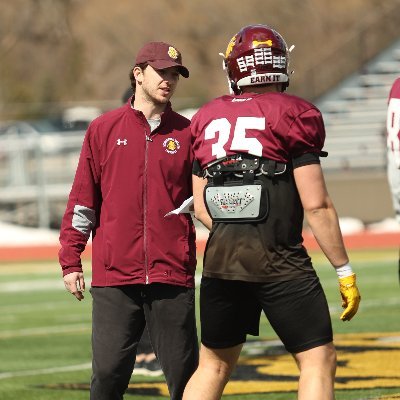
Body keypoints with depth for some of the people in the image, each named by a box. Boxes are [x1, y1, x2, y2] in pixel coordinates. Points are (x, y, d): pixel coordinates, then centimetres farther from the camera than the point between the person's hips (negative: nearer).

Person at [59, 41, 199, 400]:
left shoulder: (187, 133, 9)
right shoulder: (104, 129, 8)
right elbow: (83, 199, 8)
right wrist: (70, 261, 4)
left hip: (173, 276, 1)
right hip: (114, 277, -1)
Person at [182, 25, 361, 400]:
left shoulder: (207, 119, 10)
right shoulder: (294, 115, -5)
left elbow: (200, 205, 14)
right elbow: (316, 205, -9)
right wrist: (344, 272, -3)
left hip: (220, 256, 6)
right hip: (278, 259, -5)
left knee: (213, 365, 18)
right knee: (318, 361, 1)